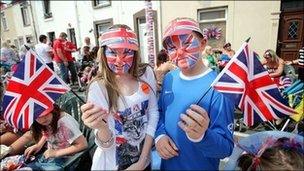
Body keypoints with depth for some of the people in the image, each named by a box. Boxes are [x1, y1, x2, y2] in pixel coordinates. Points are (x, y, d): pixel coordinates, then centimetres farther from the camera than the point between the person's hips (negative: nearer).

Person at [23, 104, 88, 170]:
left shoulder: (65, 122, -29)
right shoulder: (46, 122, -5)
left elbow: (83, 144, -27)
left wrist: (57, 153, -21)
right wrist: (38, 145, 2)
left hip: (62, 161, -7)